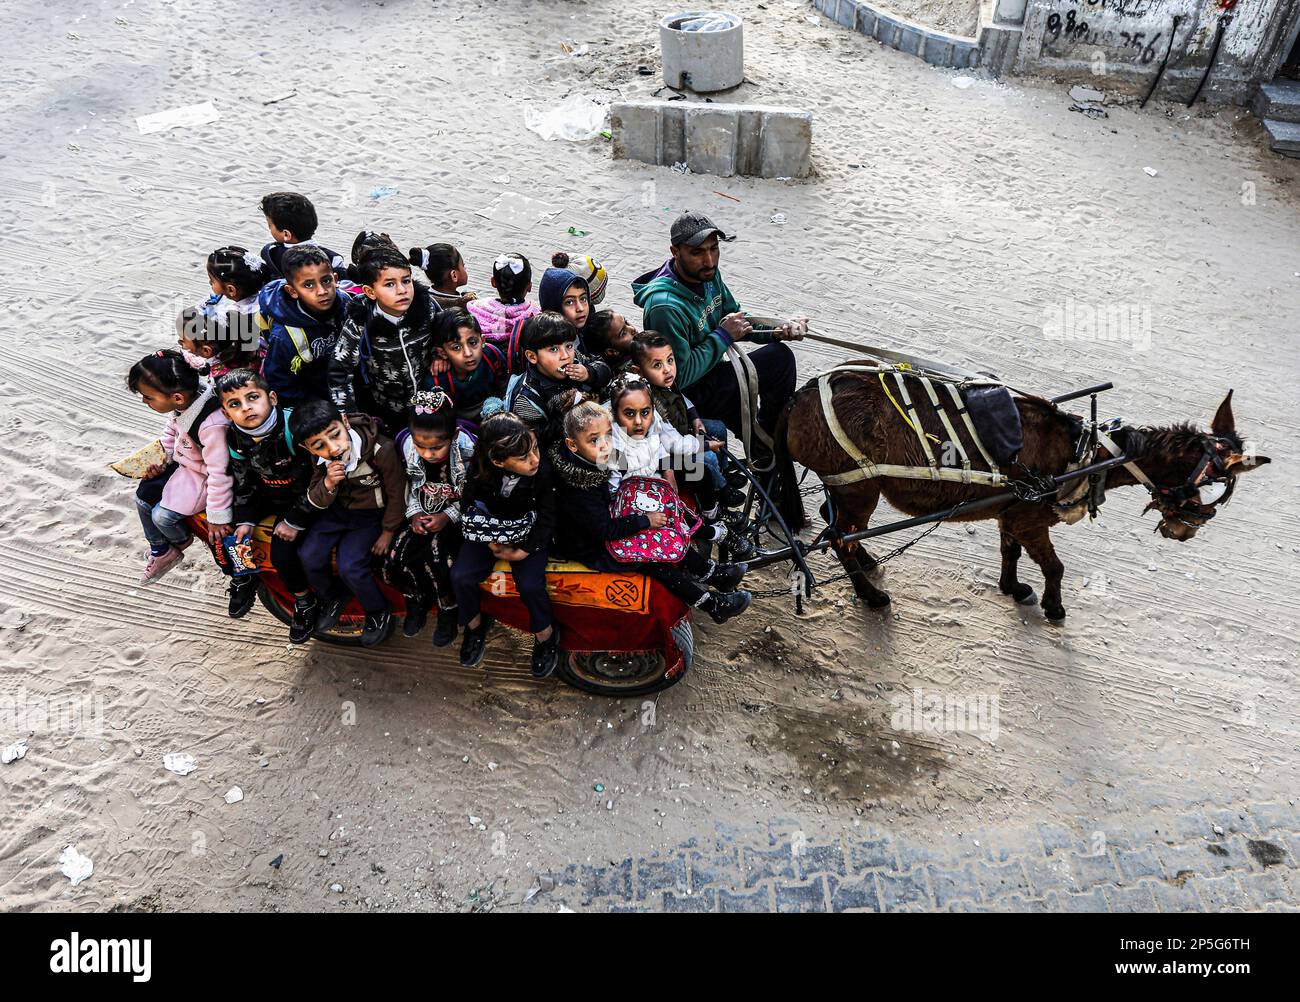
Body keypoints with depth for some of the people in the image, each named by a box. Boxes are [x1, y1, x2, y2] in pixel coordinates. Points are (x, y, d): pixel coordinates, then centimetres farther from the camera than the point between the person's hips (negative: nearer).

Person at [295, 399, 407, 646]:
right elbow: (317, 503, -7)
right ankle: (333, 597, 22)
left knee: (350, 567, -19)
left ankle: (379, 612, 9)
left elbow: (397, 494, -15)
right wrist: (328, 484, -30)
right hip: (338, 509, 5)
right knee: (308, 557, -9)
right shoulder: (321, 459, -17)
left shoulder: (381, 450, -32)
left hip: (371, 514, -5)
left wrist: (388, 531, -6)